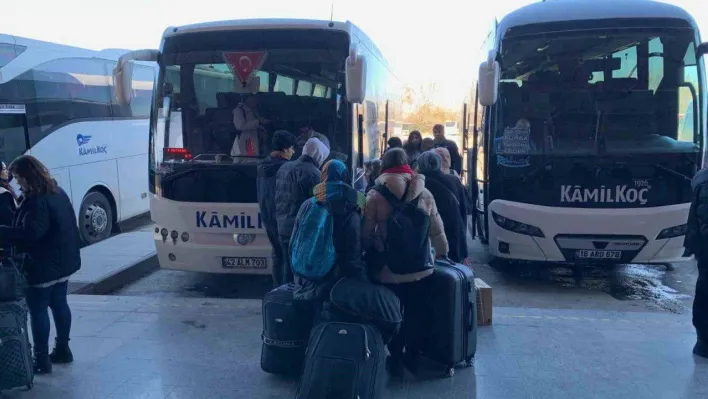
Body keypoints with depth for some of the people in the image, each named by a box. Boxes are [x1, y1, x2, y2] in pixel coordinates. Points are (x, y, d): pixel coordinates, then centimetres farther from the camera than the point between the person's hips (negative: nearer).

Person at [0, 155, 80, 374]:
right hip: (62, 262, 9)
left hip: (43, 266, -9)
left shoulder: (38, 202, -22)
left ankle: (42, 360, 7)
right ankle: (62, 349, 29)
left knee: (38, 310, 1)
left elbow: (30, 234, -31)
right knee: (59, 304, 18)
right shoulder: (57, 192, 8)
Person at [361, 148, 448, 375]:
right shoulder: (424, 194, -3)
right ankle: (413, 355, 32)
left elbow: (366, 234, -9)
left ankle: (396, 359, 21)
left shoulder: (376, 196, -12)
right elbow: (437, 231, 2)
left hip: (388, 269, -3)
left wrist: (371, 253, 10)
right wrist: (442, 253, 19)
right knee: (414, 312, 20)